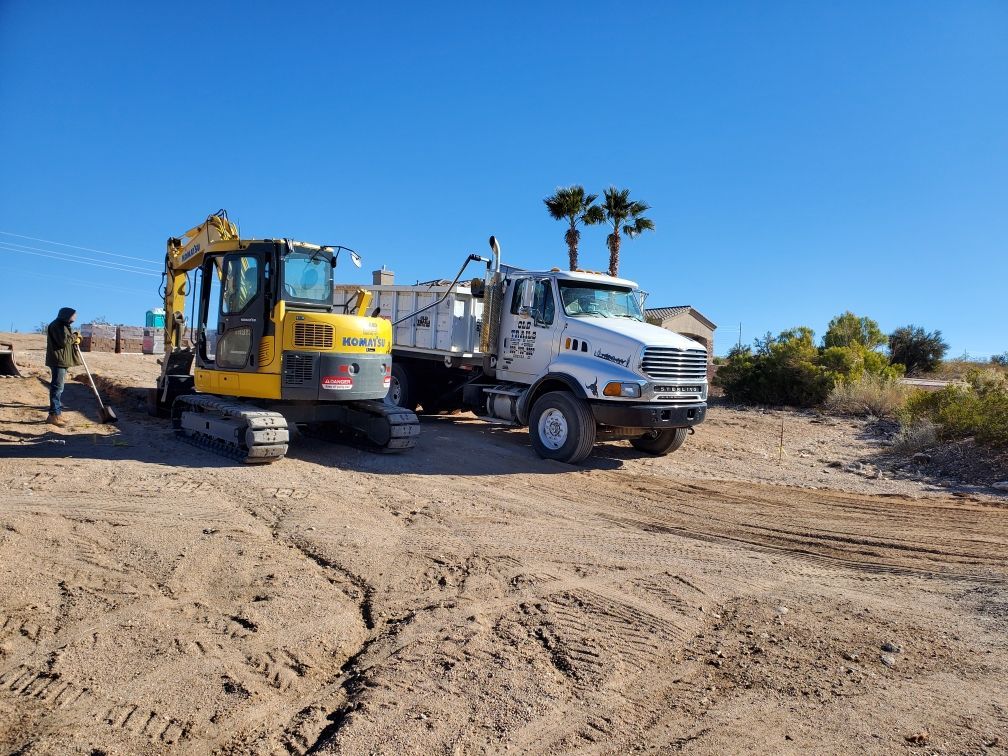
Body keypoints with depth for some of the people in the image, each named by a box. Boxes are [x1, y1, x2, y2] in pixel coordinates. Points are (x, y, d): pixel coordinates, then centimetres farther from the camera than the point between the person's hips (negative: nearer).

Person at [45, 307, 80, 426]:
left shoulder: (63, 325, 20)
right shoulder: (57, 325, -12)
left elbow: (67, 340, 22)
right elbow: (63, 341, -22)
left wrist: (75, 340, 3)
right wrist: (75, 336, -7)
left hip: (62, 361, 11)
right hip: (58, 361, -11)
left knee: (59, 387, 13)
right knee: (57, 387, -11)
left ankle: (57, 412, 20)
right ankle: (54, 415, -11)